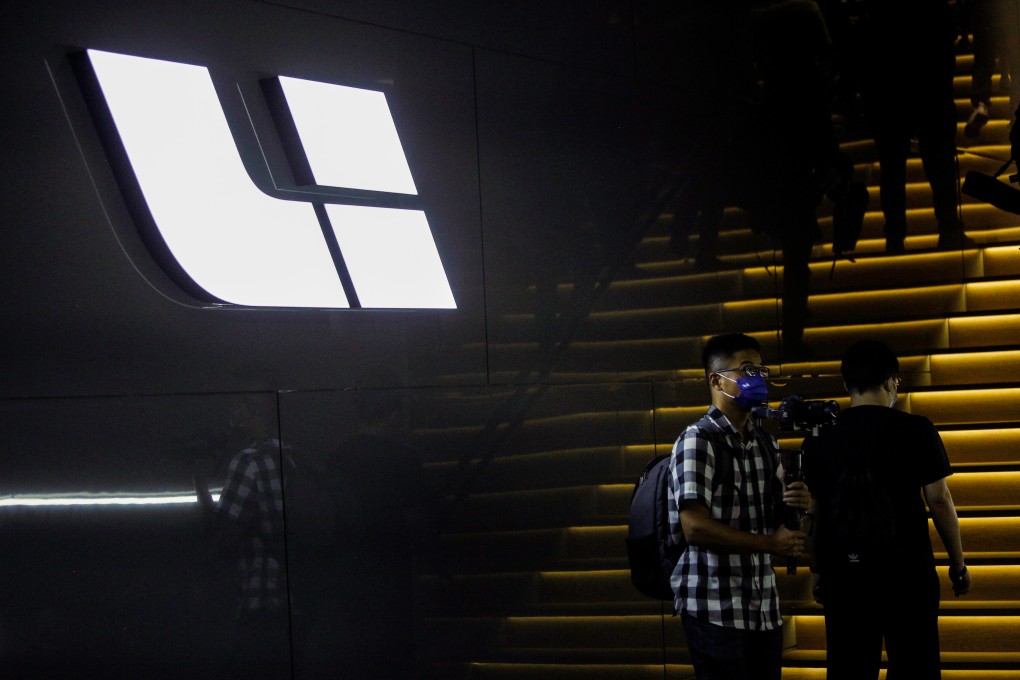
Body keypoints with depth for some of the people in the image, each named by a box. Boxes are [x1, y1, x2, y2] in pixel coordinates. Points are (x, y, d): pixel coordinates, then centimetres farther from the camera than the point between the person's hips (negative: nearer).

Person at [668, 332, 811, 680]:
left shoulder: (765, 443, 15)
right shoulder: (698, 440, -9)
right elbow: (695, 527, -18)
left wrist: (798, 504, -3)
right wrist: (771, 543, -14)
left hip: (764, 608, 7)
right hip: (715, 609, -7)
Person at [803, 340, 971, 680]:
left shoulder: (819, 439, 2)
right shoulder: (915, 430, -6)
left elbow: (812, 511, 5)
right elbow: (939, 500, -5)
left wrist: (817, 569, 17)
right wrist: (958, 564, 5)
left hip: (844, 575, 3)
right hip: (907, 572, -3)